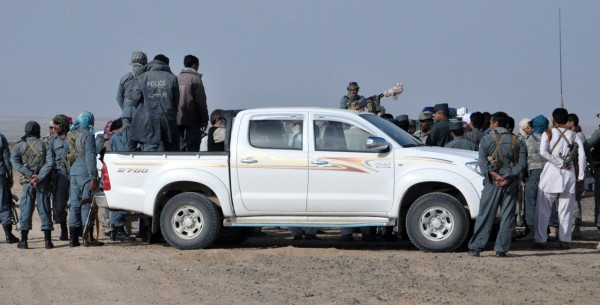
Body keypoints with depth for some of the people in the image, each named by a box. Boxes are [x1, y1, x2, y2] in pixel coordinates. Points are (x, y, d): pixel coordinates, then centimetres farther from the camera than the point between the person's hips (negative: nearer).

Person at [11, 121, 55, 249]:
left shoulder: (19, 145, 5)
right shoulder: (44, 145, 4)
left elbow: (15, 161, -10)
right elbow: (50, 163, -9)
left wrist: (30, 175, -13)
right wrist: (39, 177, -14)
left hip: (28, 181, 0)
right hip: (43, 182, 0)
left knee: (26, 210, 3)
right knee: (44, 210, 5)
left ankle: (23, 240, -1)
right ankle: (48, 241, 3)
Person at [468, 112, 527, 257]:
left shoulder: (487, 140, -1)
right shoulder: (517, 141, 7)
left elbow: (482, 162, -10)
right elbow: (522, 163, -3)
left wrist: (495, 175, -13)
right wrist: (508, 177, -10)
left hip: (492, 182, -2)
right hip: (510, 182, 2)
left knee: (485, 215, 2)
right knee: (507, 216, 4)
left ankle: (475, 247, 1)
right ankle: (501, 249, 2)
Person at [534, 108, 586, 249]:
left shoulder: (548, 133, 0)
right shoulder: (573, 135, 5)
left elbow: (543, 152, -15)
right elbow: (582, 155, -2)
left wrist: (559, 163, -10)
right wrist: (581, 174, 4)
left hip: (551, 173, -2)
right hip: (568, 174, 2)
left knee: (543, 209, 4)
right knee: (566, 210, 7)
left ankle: (541, 239, 1)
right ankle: (565, 240, 4)